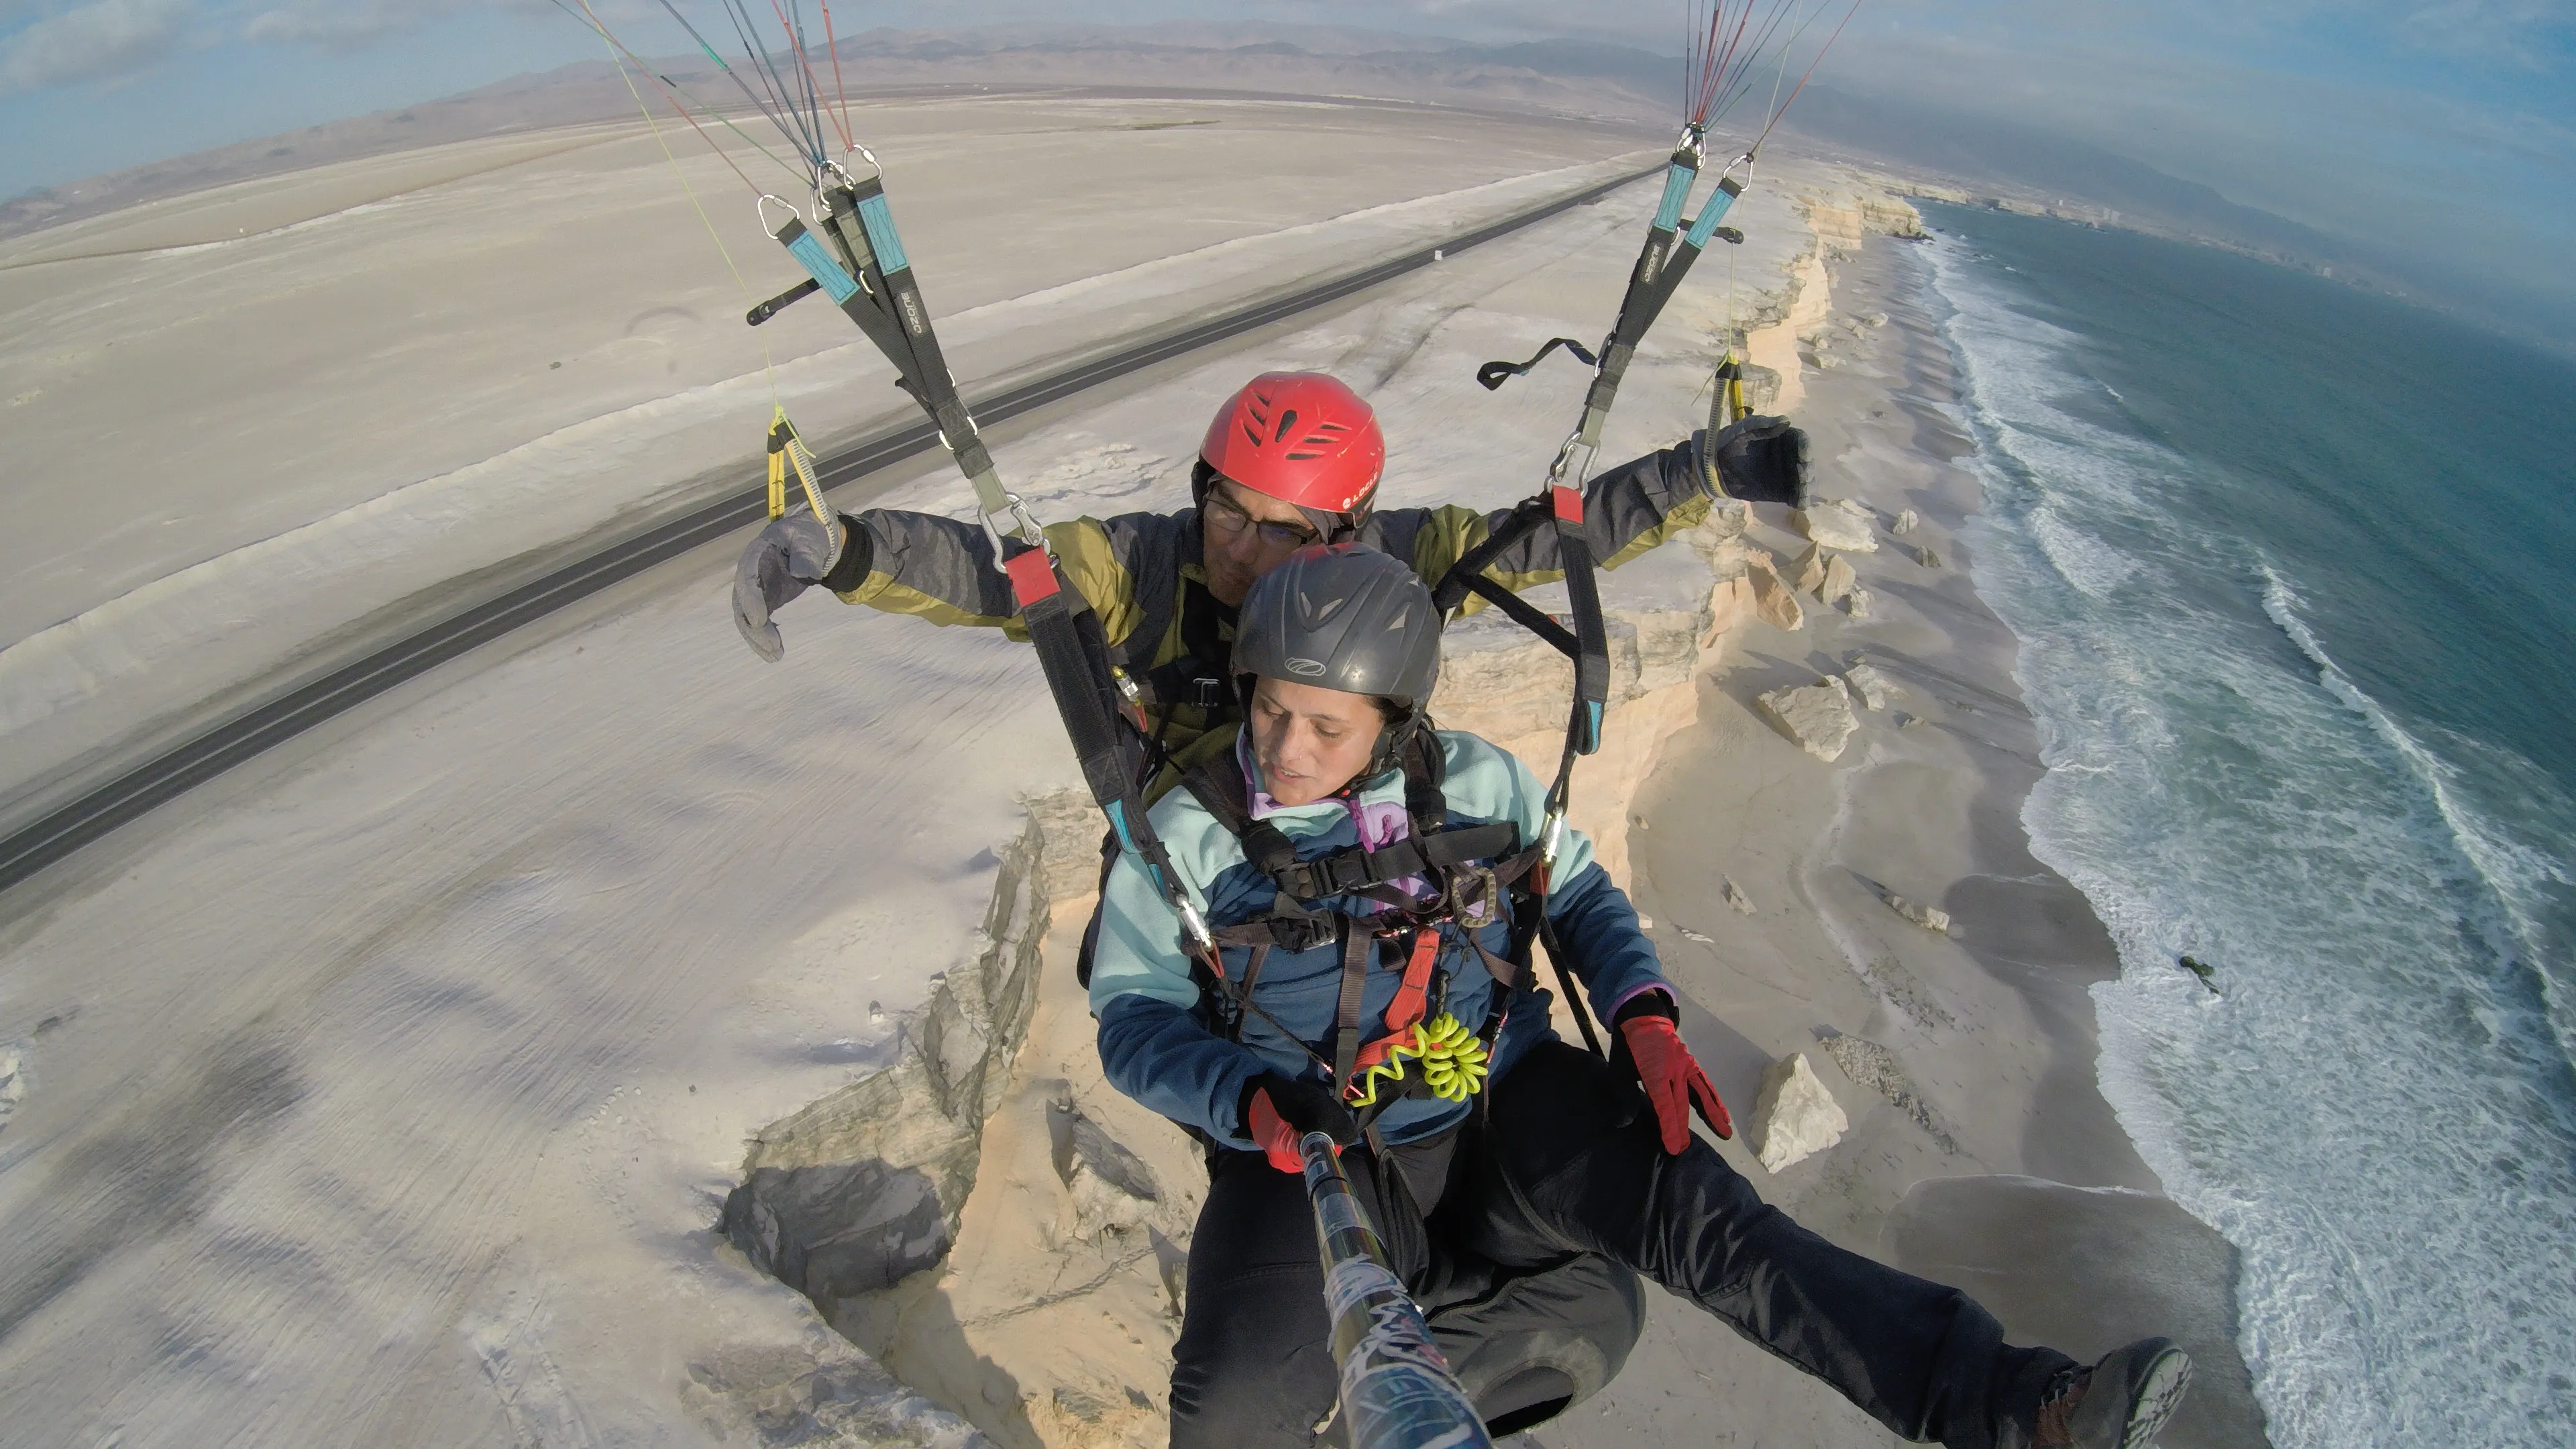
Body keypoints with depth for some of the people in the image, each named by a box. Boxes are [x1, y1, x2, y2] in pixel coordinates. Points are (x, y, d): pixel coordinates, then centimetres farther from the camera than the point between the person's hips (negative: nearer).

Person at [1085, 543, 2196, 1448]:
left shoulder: (1476, 784, -1)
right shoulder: (1187, 836, -7)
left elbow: (1580, 891, 12)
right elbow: (1135, 1019, -4)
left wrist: (1641, 1010, -8)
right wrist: (1251, 1100, -23)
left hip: (1507, 1120, 2)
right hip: (1312, 1167, -1)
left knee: (1695, 1212, -22)